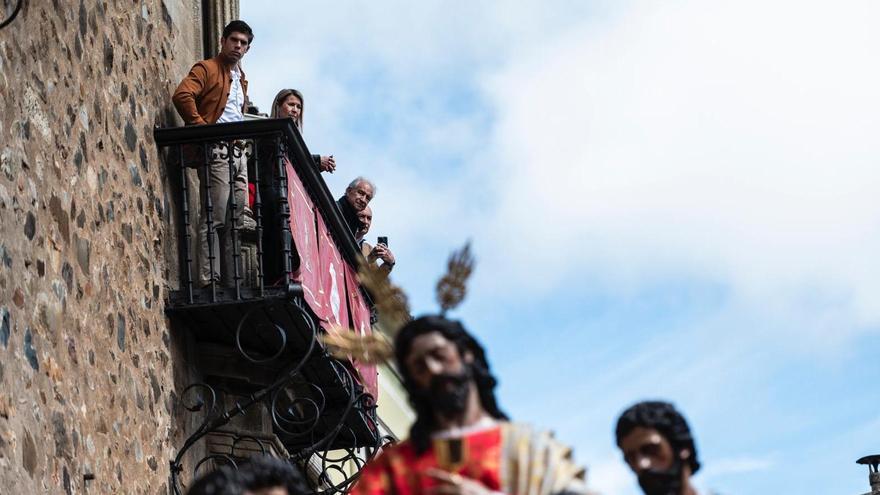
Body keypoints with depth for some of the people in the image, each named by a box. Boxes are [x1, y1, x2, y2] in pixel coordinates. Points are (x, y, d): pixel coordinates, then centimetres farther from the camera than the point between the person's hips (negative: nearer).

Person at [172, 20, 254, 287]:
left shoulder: (241, 79, 25)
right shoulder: (207, 69, -1)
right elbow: (182, 95, -17)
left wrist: (241, 136, 15)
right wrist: (202, 129, -17)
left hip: (237, 151, 9)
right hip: (216, 151, -9)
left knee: (238, 220, 6)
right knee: (215, 217, -14)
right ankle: (209, 280, -17)